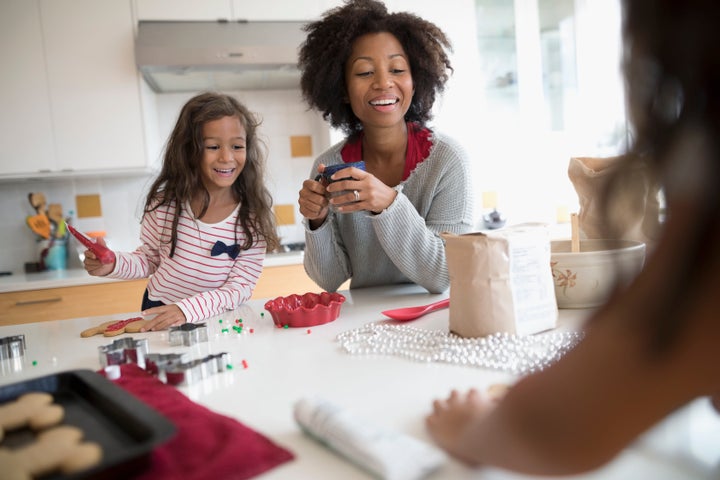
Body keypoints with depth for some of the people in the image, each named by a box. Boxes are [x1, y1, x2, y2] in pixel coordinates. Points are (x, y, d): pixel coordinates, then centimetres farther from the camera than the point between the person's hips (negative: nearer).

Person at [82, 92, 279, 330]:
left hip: (215, 319, -2)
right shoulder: (165, 203, -7)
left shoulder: (253, 216, -12)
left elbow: (241, 286, -14)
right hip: (158, 315, 2)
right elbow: (148, 259, 9)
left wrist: (188, 309, -28)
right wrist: (113, 264, -11)